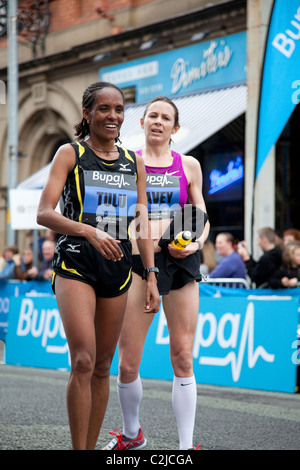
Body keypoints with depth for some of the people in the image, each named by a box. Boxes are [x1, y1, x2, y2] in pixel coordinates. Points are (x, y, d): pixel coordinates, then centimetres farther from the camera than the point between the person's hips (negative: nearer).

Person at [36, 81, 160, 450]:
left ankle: (91, 446, 17)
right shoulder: (70, 154, -1)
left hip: (117, 268, 5)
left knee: (102, 367, 8)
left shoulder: (134, 162, 13)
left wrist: (151, 276, 7)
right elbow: (44, 214, -11)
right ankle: (78, 449, -13)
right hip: (75, 264, -5)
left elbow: (142, 224, 14)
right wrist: (91, 232, -25)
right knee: (83, 362, -17)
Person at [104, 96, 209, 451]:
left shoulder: (188, 165, 11)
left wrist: (196, 243, -5)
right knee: (127, 363, -2)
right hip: (137, 261, -1)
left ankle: (186, 445, 3)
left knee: (182, 358, -2)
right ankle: (131, 435, 21)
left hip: (180, 261, 1)